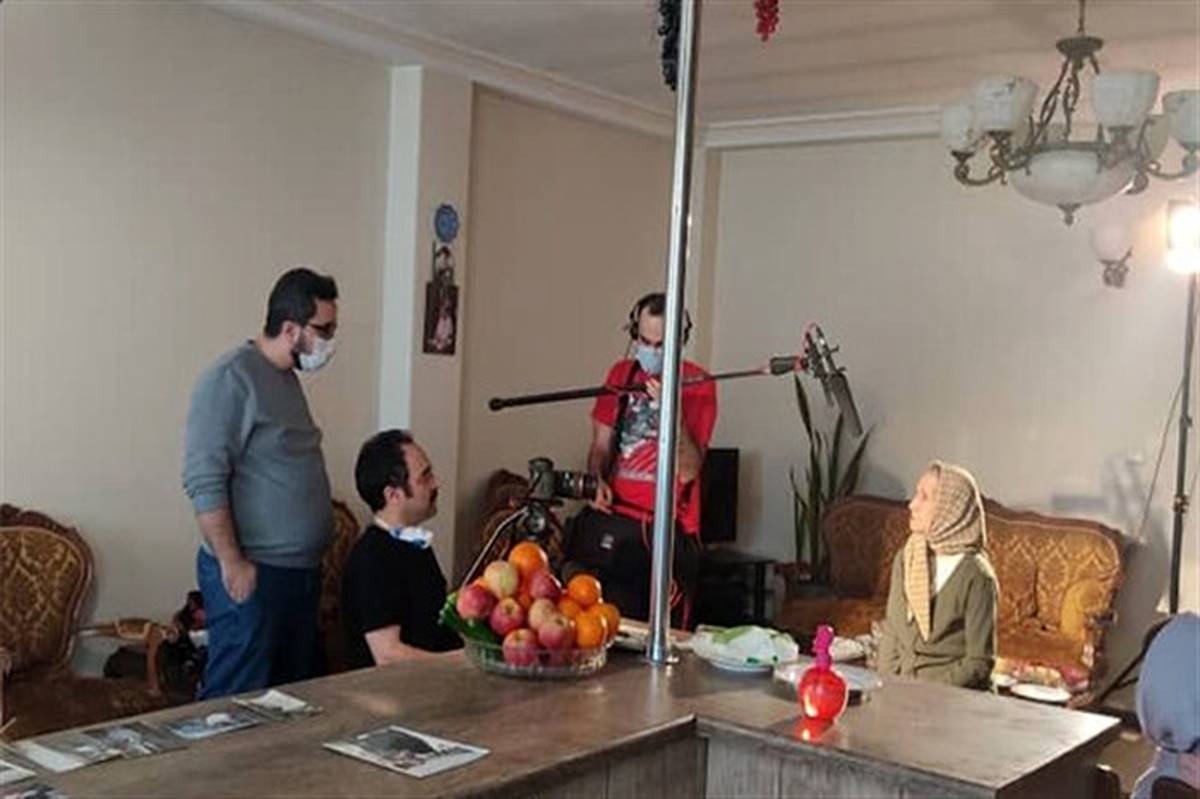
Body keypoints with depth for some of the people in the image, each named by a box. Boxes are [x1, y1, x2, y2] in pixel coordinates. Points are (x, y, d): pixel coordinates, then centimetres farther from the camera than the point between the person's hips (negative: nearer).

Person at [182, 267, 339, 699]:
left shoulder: (286, 378, 14)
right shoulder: (231, 379, -15)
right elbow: (204, 481, -20)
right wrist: (231, 562, -20)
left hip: (300, 569, 9)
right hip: (251, 574, -9)